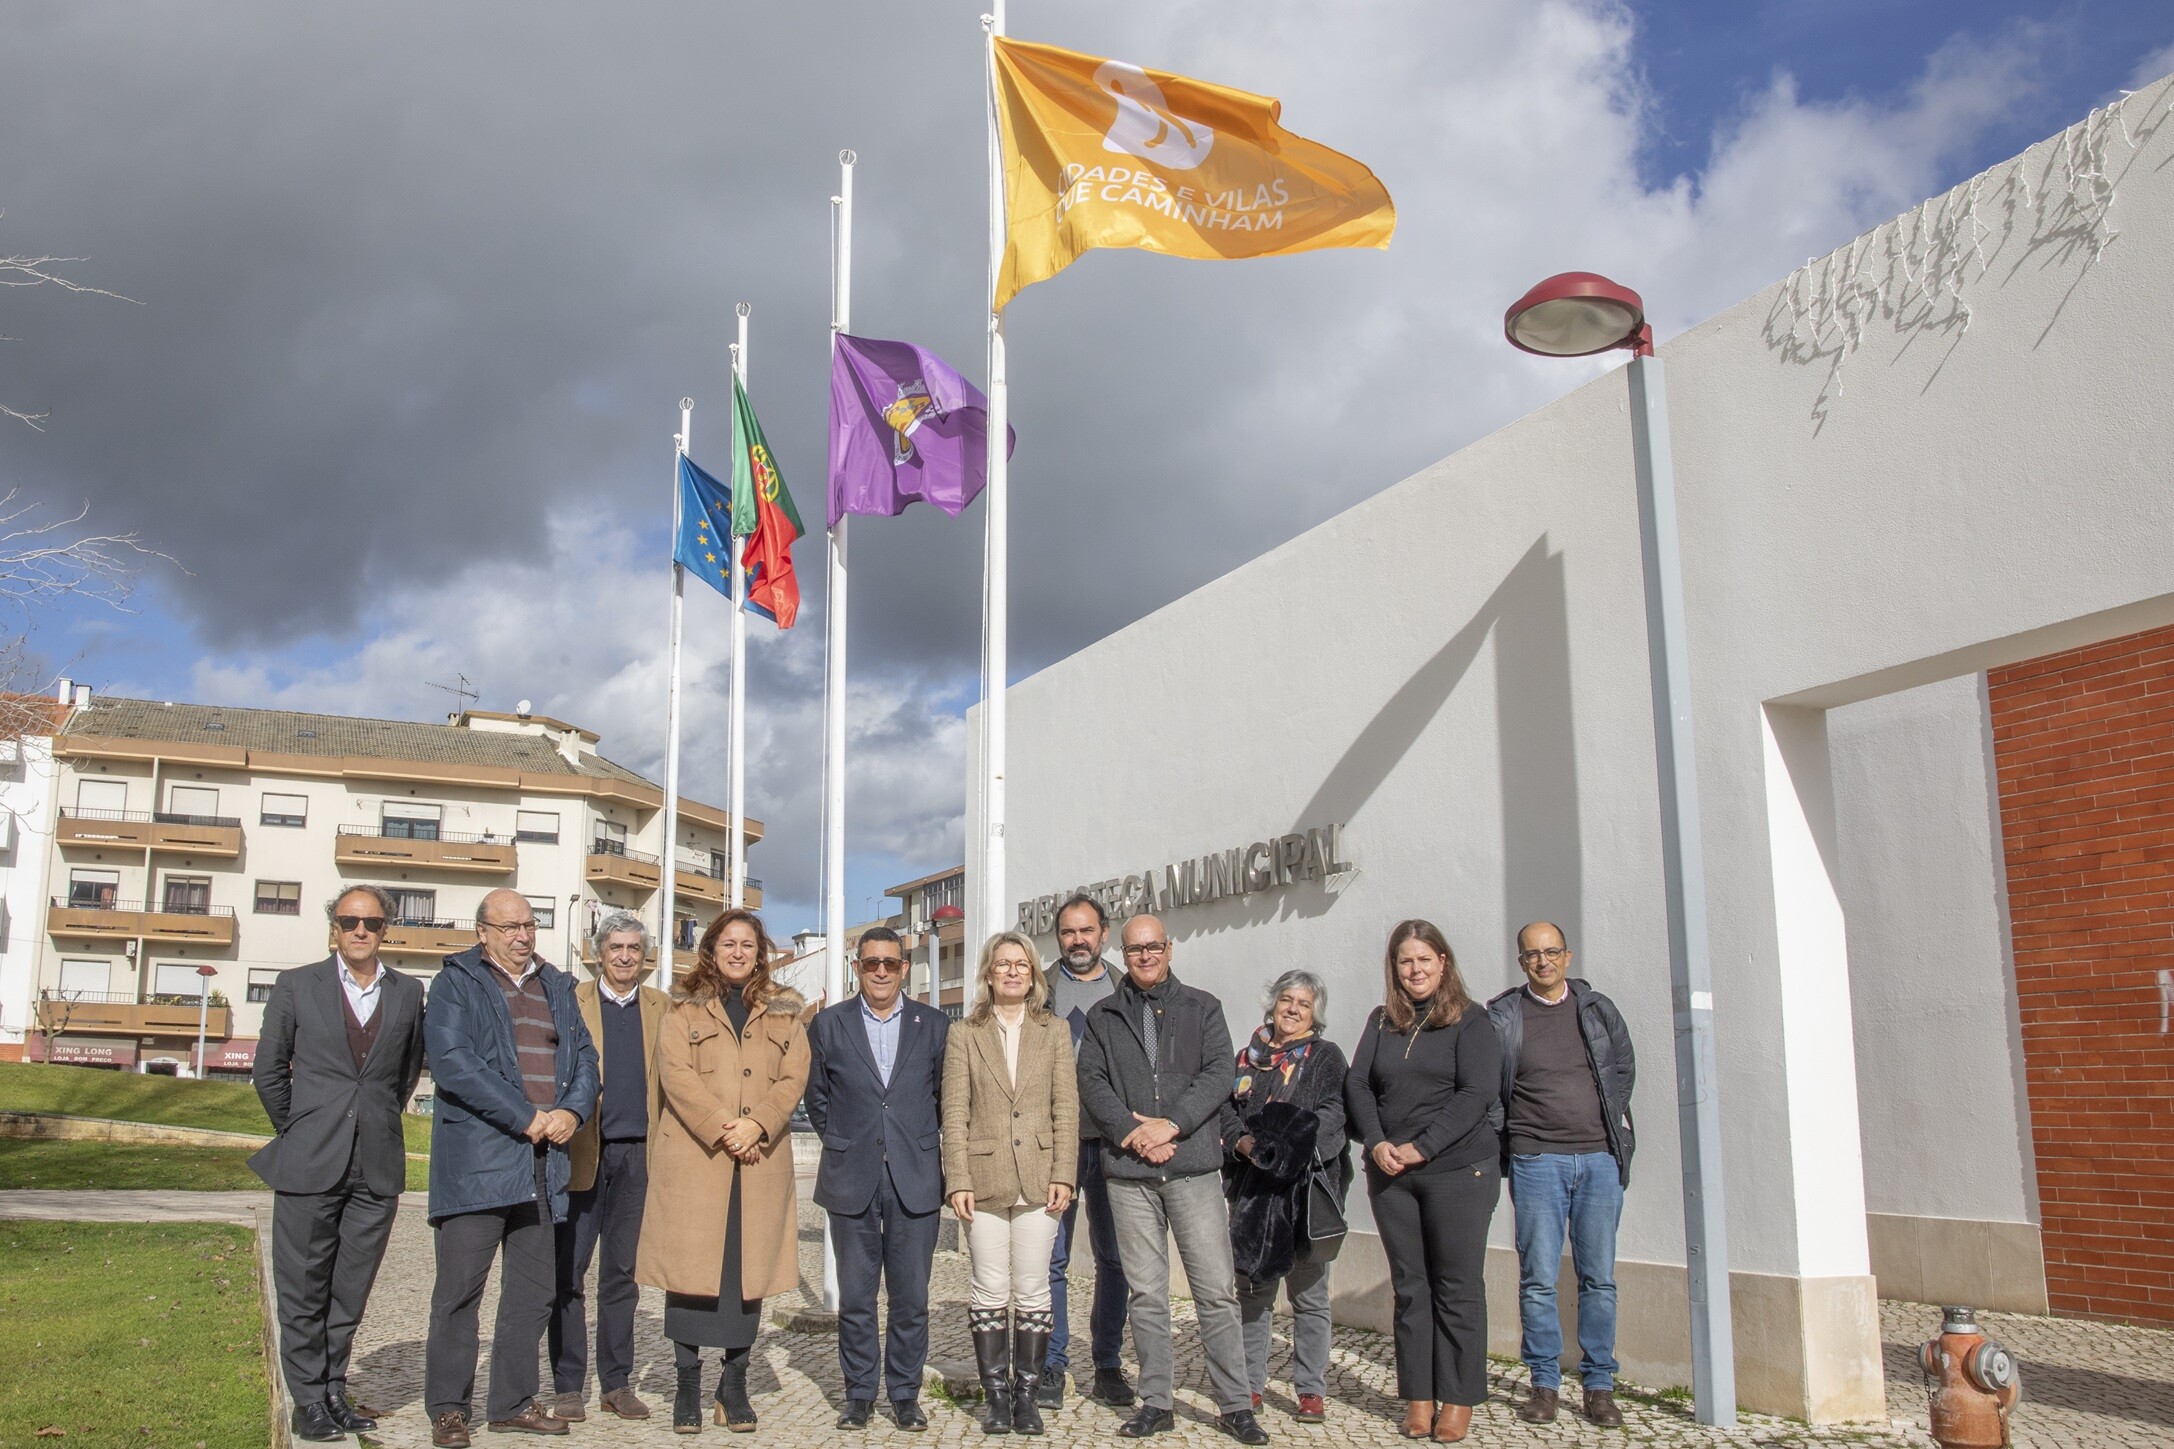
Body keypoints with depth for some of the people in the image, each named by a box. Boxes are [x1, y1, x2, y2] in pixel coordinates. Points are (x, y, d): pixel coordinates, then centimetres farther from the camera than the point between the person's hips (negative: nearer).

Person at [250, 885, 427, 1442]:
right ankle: (309, 1401, 14)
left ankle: (335, 1392, 20)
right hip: (310, 1165, -2)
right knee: (304, 1292, 4)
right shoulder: (297, 986, 2)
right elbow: (268, 1069, 6)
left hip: (378, 1167, 2)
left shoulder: (408, 993, 7)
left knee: (350, 1293, 9)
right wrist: (298, 1132, 7)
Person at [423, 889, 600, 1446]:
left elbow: (583, 1055, 14)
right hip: (477, 1159, -6)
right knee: (460, 1286, -3)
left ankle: (514, 1402, 20)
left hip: (543, 1161, 6)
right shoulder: (457, 983, 0)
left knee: (535, 1287, 10)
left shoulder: (555, 986, 18)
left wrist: (572, 1111, -7)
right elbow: (452, 1060, -13)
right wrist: (525, 1118, -15)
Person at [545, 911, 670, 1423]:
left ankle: (616, 1381, 17)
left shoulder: (663, 1008, 11)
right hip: (582, 1153, -2)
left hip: (638, 1154, 2)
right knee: (568, 1271, 1)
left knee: (622, 1273, 9)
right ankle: (567, 1385, 10)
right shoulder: (570, 1002, 4)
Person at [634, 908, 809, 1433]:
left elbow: (794, 1078, 5)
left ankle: (734, 1385, 12)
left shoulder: (783, 1012, 14)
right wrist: (720, 1130, -14)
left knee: (749, 1271, 2)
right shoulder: (684, 1009, 9)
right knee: (689, 1268, -3)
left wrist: (756, 1125, -11)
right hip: (693, 1156, -2)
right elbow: (676, 1074, -4)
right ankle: (687, 1384, 7)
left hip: (761, 1161, 2)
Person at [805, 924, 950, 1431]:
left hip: (916, 1180, 0)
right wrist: (842, 1144, 9)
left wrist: (925, 1152, 8)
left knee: (911, 1296, 3)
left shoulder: (935, 1026, 5)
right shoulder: (829, 1024, 6)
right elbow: (817, 1097, 14)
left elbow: (945, 1098, 11)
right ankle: (859, 1393, 18)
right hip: (852, 1180, 0)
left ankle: (904, 1393, 16)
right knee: (855, 1295, 6)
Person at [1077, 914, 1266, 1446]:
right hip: (1129, 1172, 1)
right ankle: (1157, 1402, 16)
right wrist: (1131, 1130, -12)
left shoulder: (1202, 1008, 9)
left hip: (1194, 1166, -1)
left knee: (1217, 1292, -2)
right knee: (1146, 1294, 7)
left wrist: (1170, 1124, -12)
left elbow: (1218, 1074, -1)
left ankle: (1236, 1405, 6)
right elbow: (1091, 1081, 3)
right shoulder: (1102, 1016, 13)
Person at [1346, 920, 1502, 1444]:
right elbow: (1357, 1084, 6)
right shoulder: (1381, 1021, 11)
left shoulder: (1470, 1021, -2)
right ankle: (1418, 1397, 14)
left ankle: (1458, 1399, 12)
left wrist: (1422, 1147, -15)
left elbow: (1476, 1094, -11)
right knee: (1409, 1287, 8)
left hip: (1458, 1170, -4)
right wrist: (1377, 1142, -10)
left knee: (1457, 1287, 2)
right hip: (1390, 1174, 4)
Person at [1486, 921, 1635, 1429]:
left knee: (1599, 1278, 4)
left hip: (1600, 1158, 2)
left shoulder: (1599, 1010, 9)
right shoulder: (1501, 1017, 1)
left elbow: (1625, 1071, 16)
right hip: (1536, 1160, -2)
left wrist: (1608, 1126, 8)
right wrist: (1507, 1141, 0)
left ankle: (1599, 1384, 14)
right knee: (1538, 1279, 0)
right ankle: (1544, 1383, 11)